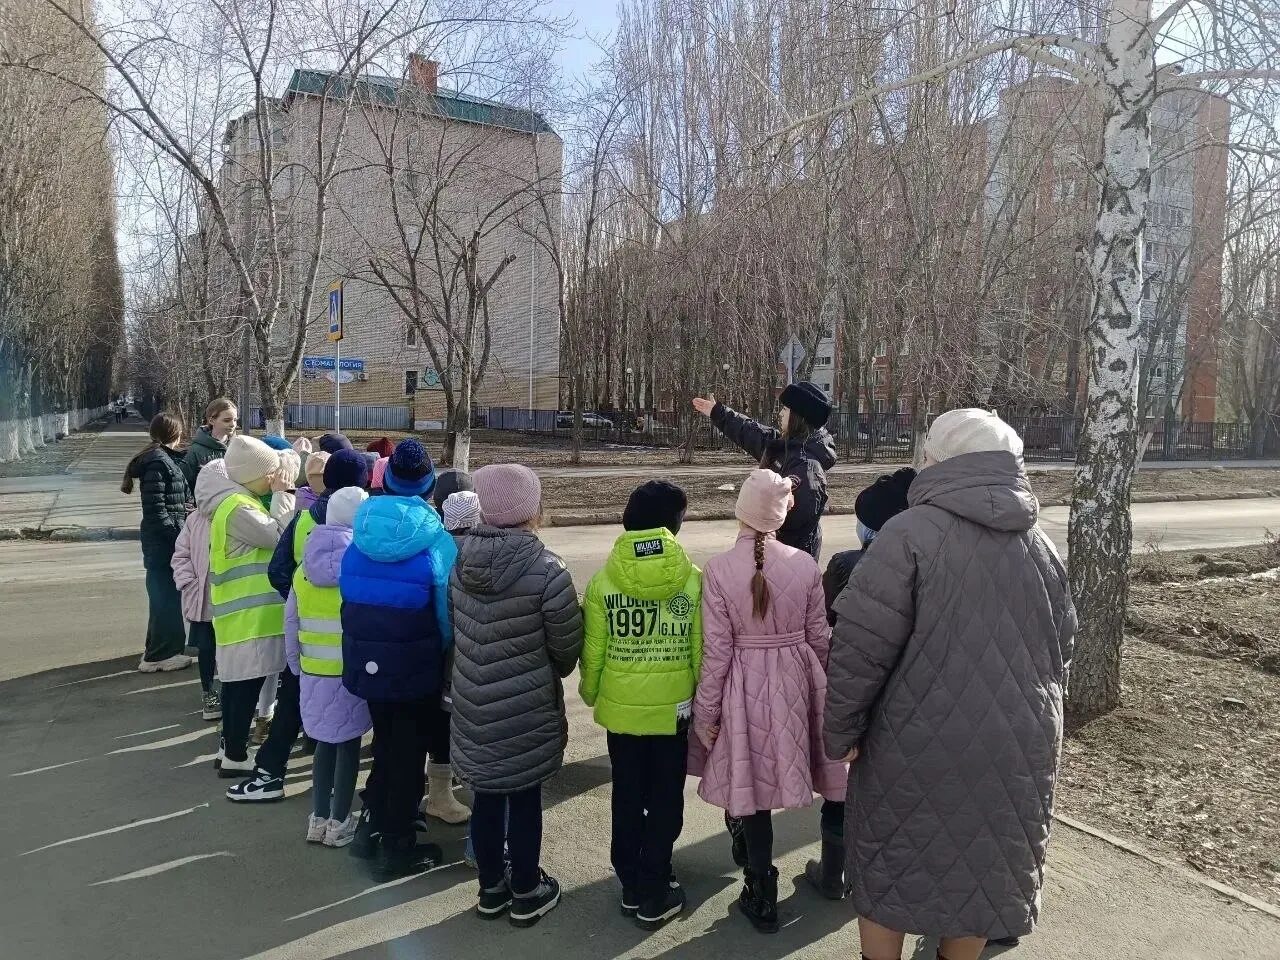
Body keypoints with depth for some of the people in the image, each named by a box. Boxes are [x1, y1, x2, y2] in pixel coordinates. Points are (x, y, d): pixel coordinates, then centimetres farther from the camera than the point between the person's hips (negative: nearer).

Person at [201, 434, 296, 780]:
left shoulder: (240, 501, 15)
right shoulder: (237, 507, -18)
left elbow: (267, 535, 12)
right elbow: (277, 536, -21)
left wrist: (281, 493, 5)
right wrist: (283, 493, -14)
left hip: (245, 609, 10)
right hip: (248, 612, -10)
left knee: (237, 681, 17)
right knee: (246, 683, -1)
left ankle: (229, 748, 28)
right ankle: (236, 757, 9)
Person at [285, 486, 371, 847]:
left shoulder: (304, 571, 4)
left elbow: (290, 624, 9)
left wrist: (296, 666, 19)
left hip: (313, 672, 5)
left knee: (325, 742, 17)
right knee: (349, 744, 7)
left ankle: (318, 818, 24)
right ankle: (339, 822, 15)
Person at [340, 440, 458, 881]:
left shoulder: (359, 533, -4)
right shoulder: (436, 541, -15)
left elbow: (350, 596, 2)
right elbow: (448, 613, -10)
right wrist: (445, 657, 7)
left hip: (365, 658, 4)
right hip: (415, 664, -4)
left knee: (385, 740, 23)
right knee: (409, 750, 10)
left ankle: (372, 824, 35)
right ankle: (396, 848, 20)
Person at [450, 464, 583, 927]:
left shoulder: (461, 562, -5)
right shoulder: (544, 570, -21)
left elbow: (456, 631, 3)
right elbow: (568, 645, -11)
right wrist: (550, 674, 10)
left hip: (474, 703, 5)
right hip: (526, 707, -5)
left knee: (486, 796, 18)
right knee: (524, 799, 11)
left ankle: (491, 889, 34)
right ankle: (527, 894, 28)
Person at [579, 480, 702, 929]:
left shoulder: (603, 581, -10)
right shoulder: (693, 579, -13)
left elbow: (593, 651, -4)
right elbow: (702, 652, -8)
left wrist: (590, 694, 14)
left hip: (621, 709, 2)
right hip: (674, 709, -1)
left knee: (627, 798, 18)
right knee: (666, 801, 14)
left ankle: (631, 887, 32)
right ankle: (654, 897, 24)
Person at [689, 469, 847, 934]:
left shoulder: (719, 568, -15)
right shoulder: (805, 565, -7)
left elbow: (716, 648, -12)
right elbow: (819, 636, 2)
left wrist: (706, 709, -2)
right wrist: (823, 687, 19)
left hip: (745, 685, -2)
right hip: (796, 680, 3)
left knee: (751, 780, 10)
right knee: (775, 773, 20)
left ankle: (762, 896, 21)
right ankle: (751, 848, 43)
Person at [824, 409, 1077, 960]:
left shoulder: (910, 532, -15)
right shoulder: (1039, 545, 4)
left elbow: (862, 645, -18)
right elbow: (1061, 648, 12)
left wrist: (841, 731, -7)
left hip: (918, 743, -5)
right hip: (1015, 746, 5)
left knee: (891, 866, 14)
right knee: (985, 868, 21)